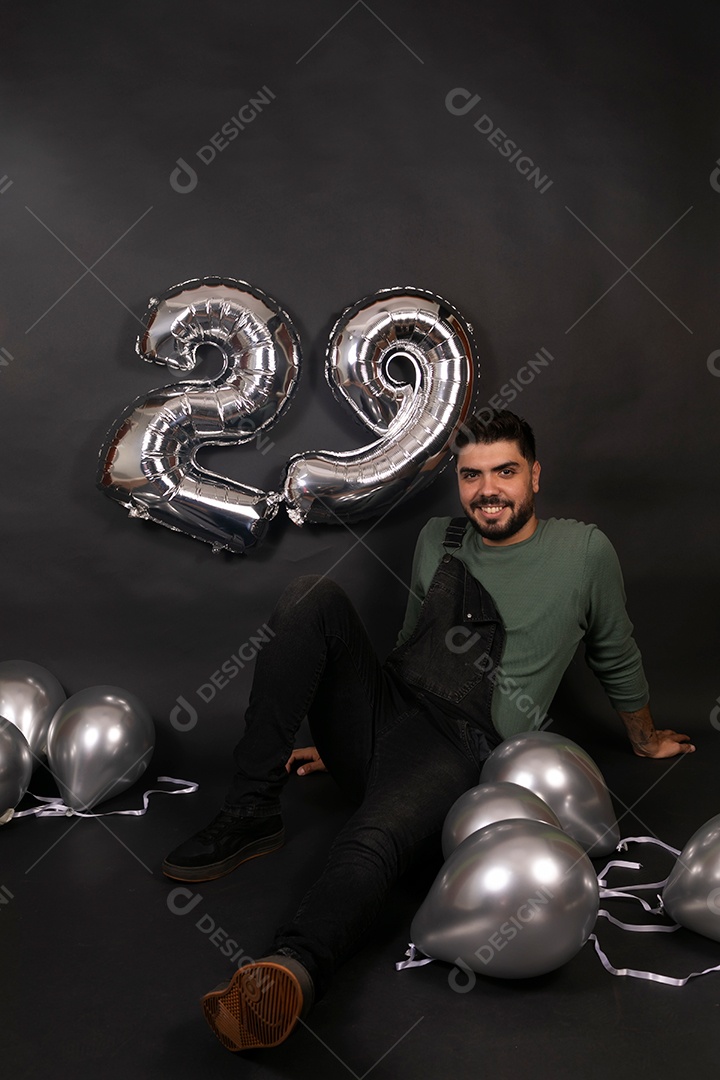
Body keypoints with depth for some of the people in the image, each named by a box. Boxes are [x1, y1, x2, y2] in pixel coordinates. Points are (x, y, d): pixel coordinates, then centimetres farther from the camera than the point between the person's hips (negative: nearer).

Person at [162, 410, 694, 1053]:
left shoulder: (583, 551, 5)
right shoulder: (438, 541, 16)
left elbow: (618, 661, 19)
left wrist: (647, 742, 31)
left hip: (457, 751, -4)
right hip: (379, 720, 5)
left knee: (376, 838, -38)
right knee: (315, 597, -22)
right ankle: (250, 816, -23)